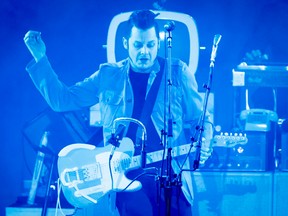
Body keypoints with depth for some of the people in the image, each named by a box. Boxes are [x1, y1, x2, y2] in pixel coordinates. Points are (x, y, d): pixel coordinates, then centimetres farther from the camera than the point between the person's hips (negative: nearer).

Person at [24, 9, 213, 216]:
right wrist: (40, 58, 7)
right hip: (125, 178, 0)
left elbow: (199, 119, 10)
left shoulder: (178, 73, 8)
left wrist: (203, 144, -12)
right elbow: (61, 99, 13)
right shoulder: (108, 75, 11)